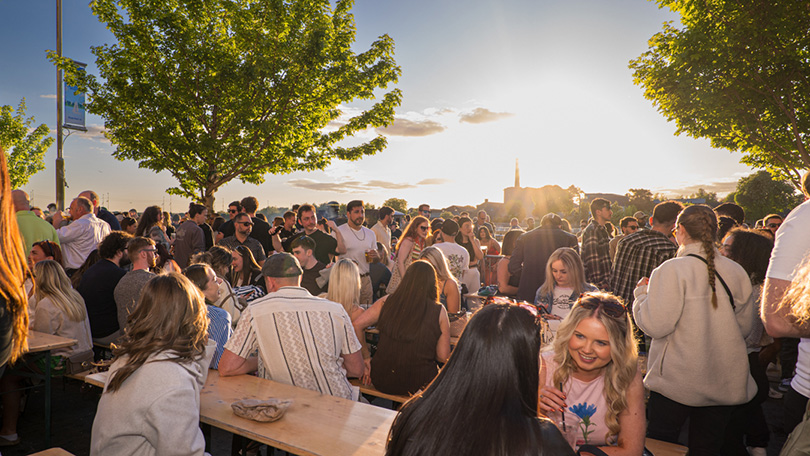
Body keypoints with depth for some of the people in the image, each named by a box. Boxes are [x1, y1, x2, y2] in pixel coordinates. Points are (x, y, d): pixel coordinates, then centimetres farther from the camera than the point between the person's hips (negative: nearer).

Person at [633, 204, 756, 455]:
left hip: (676, 382, -5)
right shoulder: (737, 272, 1)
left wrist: (642, 294, -2)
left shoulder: (671, 270, -16)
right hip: (724, 384, 5)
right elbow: (744, 327, 10)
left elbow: (655, 325, -19)